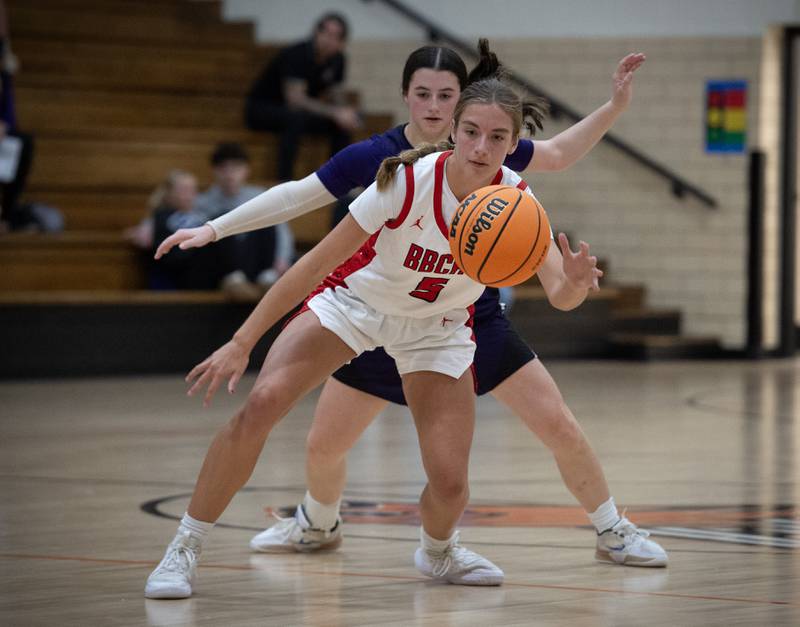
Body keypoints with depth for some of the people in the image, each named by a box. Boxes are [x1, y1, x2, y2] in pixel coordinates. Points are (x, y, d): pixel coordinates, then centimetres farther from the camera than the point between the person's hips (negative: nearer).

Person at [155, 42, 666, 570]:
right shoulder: (374, 157, -13)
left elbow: (558, 155, 7)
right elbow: (296, 196, -8)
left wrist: (615, 107, -4)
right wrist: (214, 229, -12)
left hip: (474, 318, 0)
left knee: (560, 427, -9)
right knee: (323, 445, 4)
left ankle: (613, 531, 12)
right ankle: (318, 525, 37)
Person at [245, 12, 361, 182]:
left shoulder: (336, 59, -5)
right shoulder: (296, 55, -27)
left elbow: (335, 96, 3)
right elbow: (295, 99, -34)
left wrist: (345, 112, -20)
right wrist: (335, 112, -37)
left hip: (296, 111, 7)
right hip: (261, 108, -7)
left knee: (345, 122, -9)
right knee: (296, 117, -38)